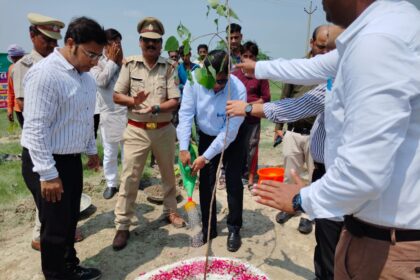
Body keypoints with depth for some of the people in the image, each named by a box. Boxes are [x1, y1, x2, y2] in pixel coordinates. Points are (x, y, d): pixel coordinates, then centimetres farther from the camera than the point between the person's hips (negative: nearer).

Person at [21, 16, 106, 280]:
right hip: (47, 163, -8)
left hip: (72, 159, 8)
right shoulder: (45, 73, -20)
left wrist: (92, 149, 20)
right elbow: (35, 128, -22)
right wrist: (48, 174, -21)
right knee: (55, 227, 6)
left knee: (70, 220, 20)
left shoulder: (86, 76, 6)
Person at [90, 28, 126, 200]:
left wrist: (121, 62, -6)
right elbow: (101, 81, -18)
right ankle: (111, 184, 25)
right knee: (109, 154, 9)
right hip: (108, 115, -1)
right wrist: (112, 61, -11)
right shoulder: (97, 63, 1)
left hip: (127, 113, 1)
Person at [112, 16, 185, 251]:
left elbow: (175, 101, -8)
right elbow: (117, 96, 0)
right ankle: (122, 226, 13)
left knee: (169, 174, 16)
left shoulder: (169, 67, -3)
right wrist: (133, 101, -20)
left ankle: (170, 211, 39)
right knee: (129, 178, 1)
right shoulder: (130, 64, 0)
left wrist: (155, 108, -25)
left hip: (164, 130, 1)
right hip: (137, 130, -1)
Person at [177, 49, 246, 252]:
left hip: (232, 140, -2)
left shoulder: (238, 90, -30)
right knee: (206, 184, 7)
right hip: (207, 137, 3)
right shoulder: (194, 81, -23)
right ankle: (208, 229, 23)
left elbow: (229, 131, -28)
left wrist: (206, 157, -27)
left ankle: (234, 229, 19)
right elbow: (186, 114, -19)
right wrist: (183, 148, -25)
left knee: (234, 184, 0)